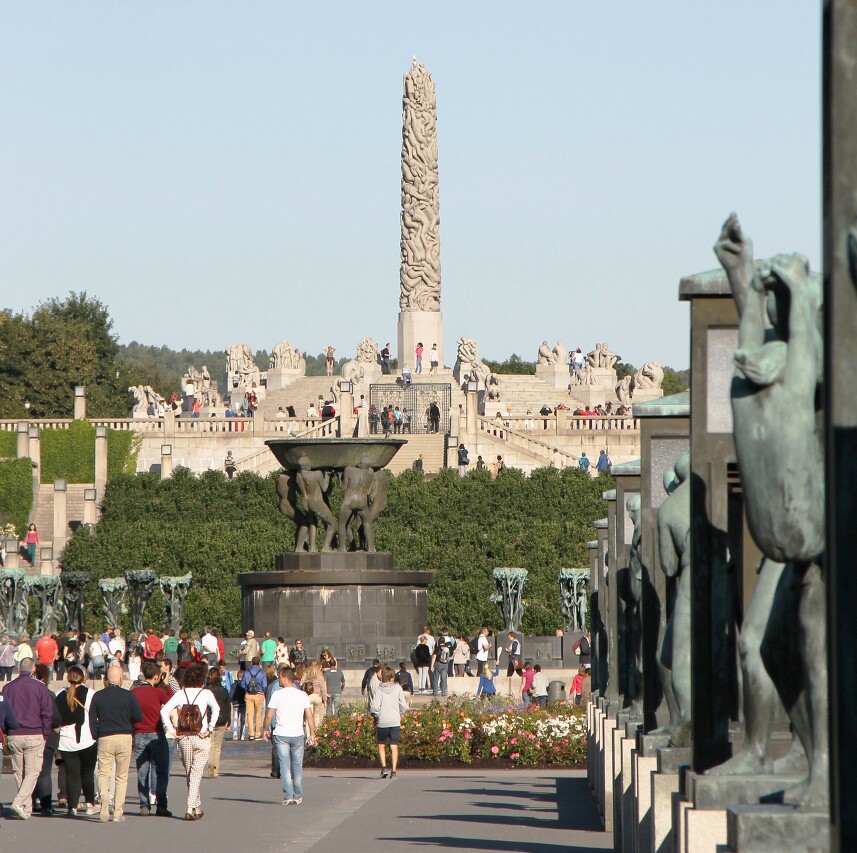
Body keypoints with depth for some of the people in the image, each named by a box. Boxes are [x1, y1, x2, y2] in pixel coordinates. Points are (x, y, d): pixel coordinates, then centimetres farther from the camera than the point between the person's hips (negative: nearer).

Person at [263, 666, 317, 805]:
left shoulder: (277, 695, -6)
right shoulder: (302, 695, 2)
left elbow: (269, 715, -4)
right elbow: (309, 717, 1)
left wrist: (265, 730, 12)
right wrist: (312, 734, 8)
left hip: (281, 735, -2)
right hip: (298, 734, 2)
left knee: (285, 766, -1)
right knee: (297, 767, 12)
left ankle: (288, 796, -9)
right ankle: (298, 796, 17)